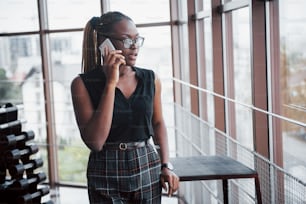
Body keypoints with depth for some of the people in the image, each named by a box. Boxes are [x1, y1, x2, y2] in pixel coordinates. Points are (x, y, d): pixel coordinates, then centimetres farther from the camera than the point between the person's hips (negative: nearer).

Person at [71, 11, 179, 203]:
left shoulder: (151, 79, 0)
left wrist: (166, 165, 3)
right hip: (107, 177, -3)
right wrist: (111, 84, -18)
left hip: (148, 170, 3)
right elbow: (95, 142, -18)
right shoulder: (83, 84, -10)